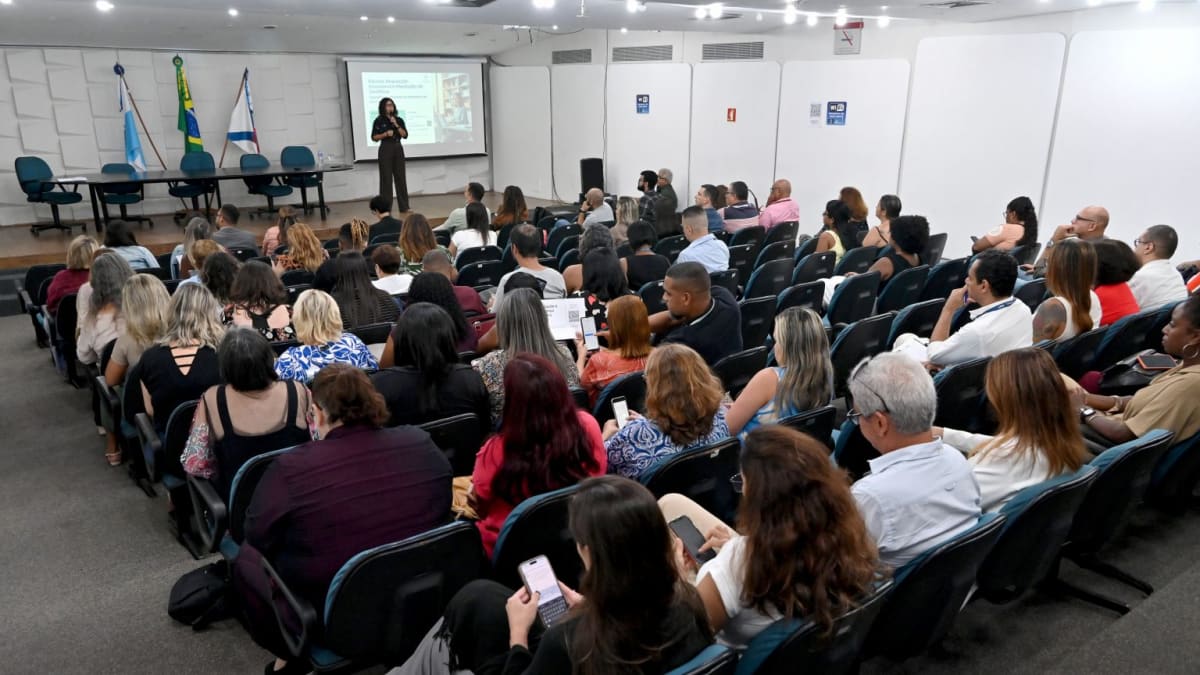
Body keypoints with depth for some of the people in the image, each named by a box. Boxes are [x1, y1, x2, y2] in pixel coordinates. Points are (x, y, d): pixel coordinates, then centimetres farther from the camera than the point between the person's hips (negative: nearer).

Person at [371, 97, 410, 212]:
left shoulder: (399, 120, 8)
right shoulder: (379, 121, -1)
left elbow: (405, 135, 0)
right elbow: (374, 137, -2)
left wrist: (396, 125, -10)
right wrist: (385, 134, -15)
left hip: (398, 149, 3)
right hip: (385, 150, -3)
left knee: (401, 177, 4)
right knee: (386, 178, -4)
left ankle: (404, 206, 9)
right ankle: (385, 207, 0)